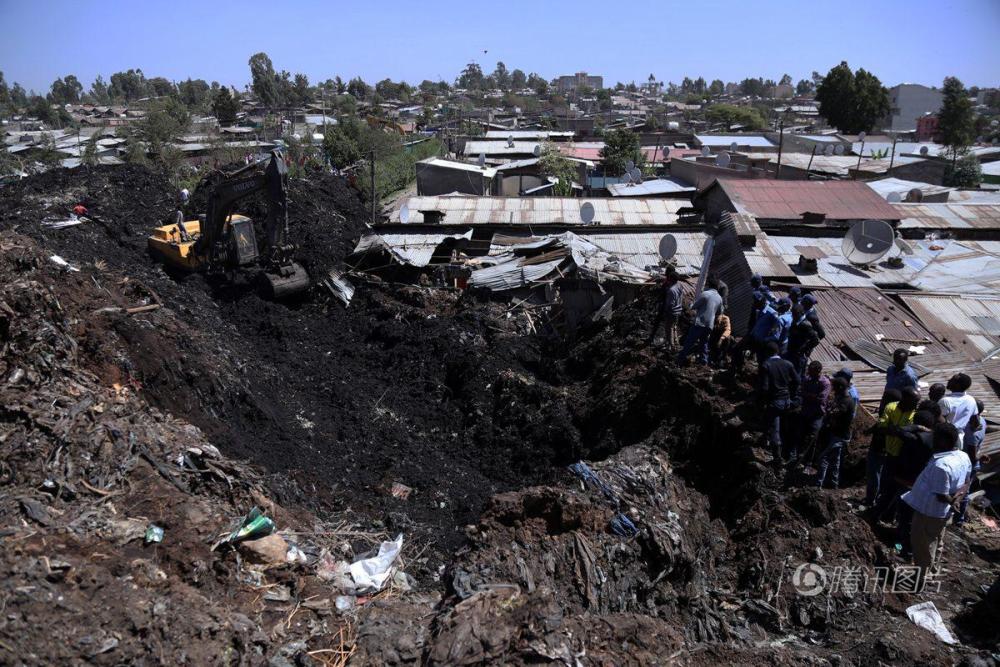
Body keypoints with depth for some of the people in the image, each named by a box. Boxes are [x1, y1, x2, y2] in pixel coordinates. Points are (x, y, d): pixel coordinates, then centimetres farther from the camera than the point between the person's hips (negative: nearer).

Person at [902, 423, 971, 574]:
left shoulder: (941, 465, -34)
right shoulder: (964, 457, -4)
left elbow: (942, 496, -28)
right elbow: (966, 483, 9)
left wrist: (951, 500, -10)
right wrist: (957, 496, -4)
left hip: (929, 512, -9)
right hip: (943, 512, 9)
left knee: (922, 547, 12)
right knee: (931, 543, 27)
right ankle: (926, 569, 44)